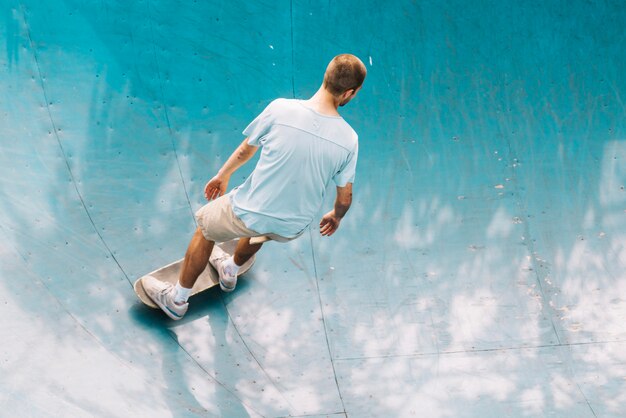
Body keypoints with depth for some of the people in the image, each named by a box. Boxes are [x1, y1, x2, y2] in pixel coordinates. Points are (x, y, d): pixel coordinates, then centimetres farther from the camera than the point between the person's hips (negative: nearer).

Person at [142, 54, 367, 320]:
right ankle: (230, 271, 66)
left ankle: (177, 299, 45)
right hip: (293, 229, 3)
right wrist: (335, 217, 21)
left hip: (248, 214, -3)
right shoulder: (349, 140, -16)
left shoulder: (280, 109, -20)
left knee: (206, 224, 31)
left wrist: (223, 175, 18)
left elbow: (246, 149, -2)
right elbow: (345, 198, -3)